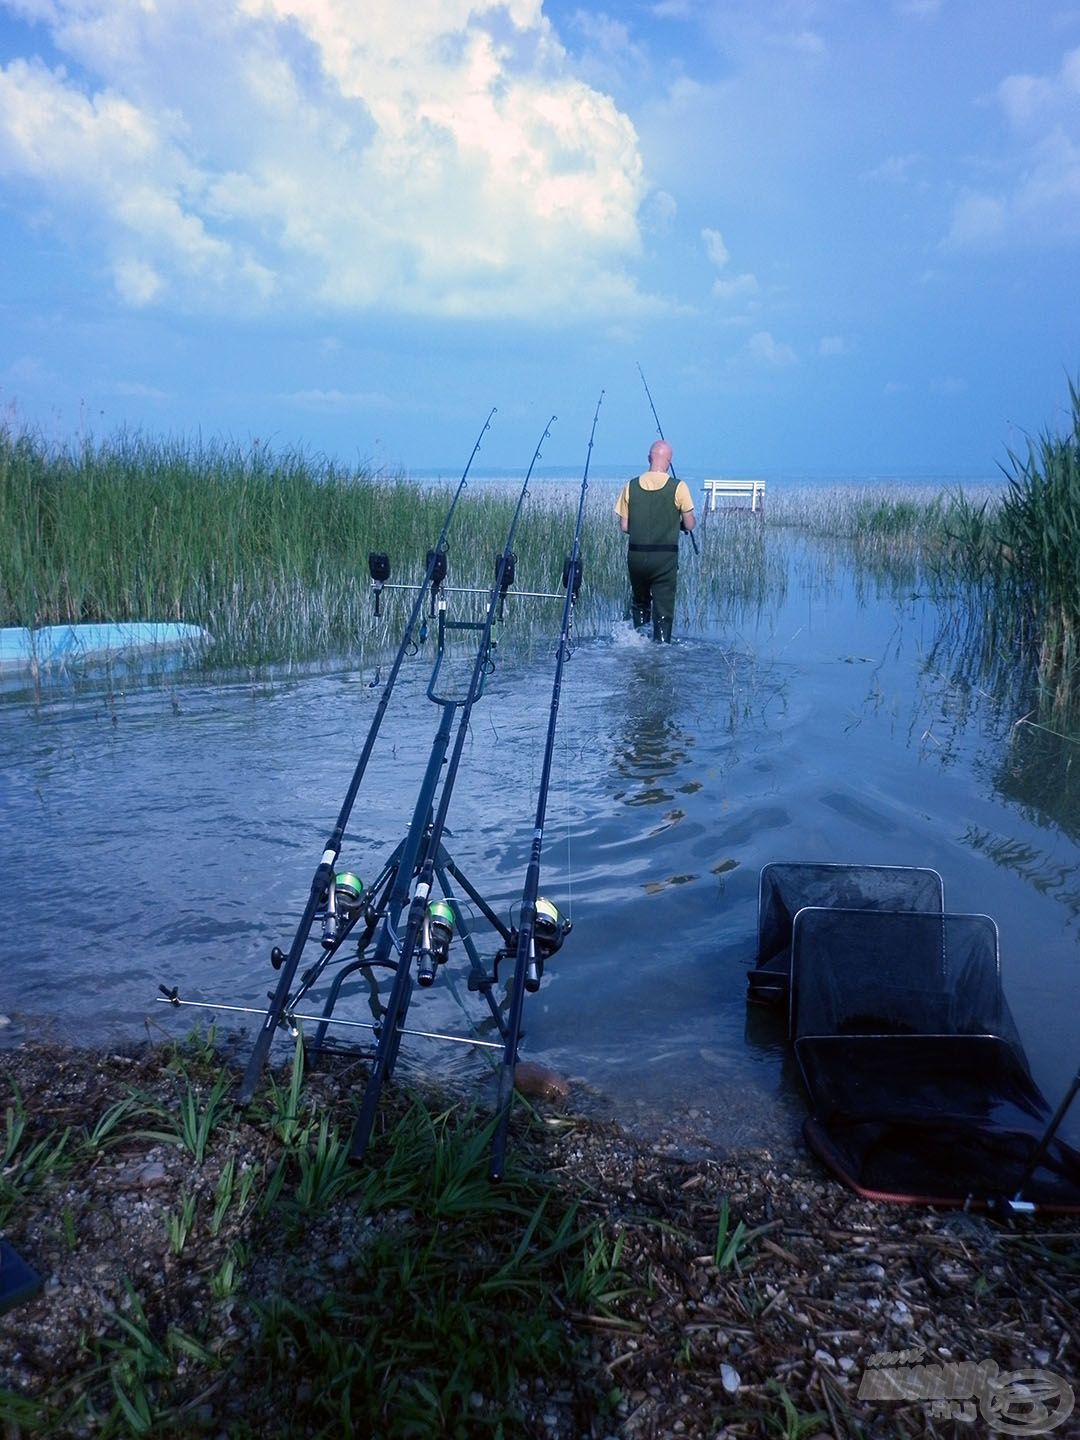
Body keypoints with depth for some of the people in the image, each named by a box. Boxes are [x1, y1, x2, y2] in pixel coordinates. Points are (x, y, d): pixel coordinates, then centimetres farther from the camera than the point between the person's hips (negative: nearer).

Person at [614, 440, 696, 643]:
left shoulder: (631, 486, 0)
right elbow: (689, 525, -3)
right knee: (663, 609, 3)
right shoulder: (678, 487, -8)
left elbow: (624, 527, 3)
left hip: (636, 555, 3)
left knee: (639, 602, 21)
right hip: (665, 557, -3)